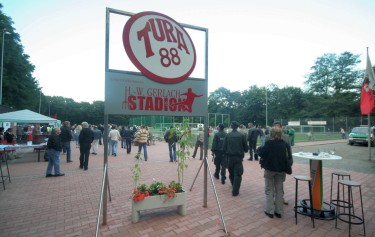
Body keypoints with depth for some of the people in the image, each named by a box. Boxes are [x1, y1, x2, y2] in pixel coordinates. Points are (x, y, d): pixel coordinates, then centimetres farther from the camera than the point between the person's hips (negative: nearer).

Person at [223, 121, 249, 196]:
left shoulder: (227, 136, -5)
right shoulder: (241, 136, -7)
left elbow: (224, 148, -5)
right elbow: (246, 148, -2)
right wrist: (244, 150, 19)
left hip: (230, 157, 2)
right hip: (238, 157, -2)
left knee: (231, 173, 21)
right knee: (237, 174, 4)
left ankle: (234, 187, 41)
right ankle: (235, 191, 1)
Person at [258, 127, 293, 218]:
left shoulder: (269, 143, -15)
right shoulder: (285, 144, -3)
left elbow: (260, 153, -13)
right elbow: (289, 157, 0)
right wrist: (287, 168, 12)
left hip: (270, 168, -3)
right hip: (281, 169, 4)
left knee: (269, 190, 10)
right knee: (279, 190, 15)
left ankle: (270, 211, 11)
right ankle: (279, 211, 22)